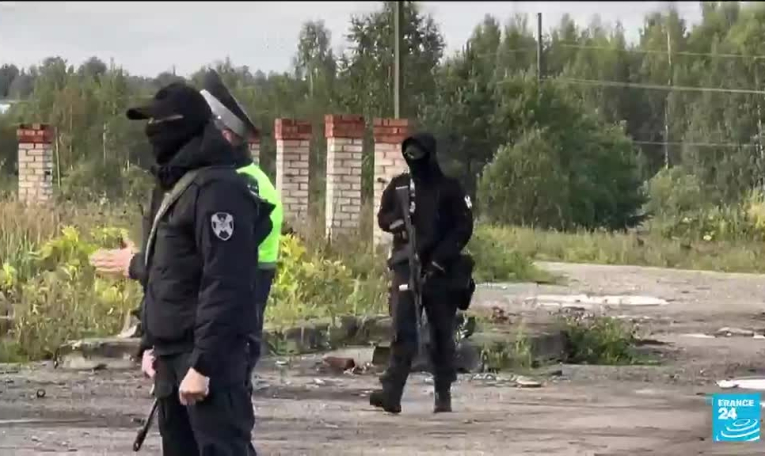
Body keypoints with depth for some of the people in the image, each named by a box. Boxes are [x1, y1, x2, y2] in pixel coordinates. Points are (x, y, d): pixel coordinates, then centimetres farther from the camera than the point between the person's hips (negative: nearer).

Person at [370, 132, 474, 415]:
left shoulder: (449, 189, 1)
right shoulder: (399, 186, 11)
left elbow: (463, 228, -2)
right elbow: (383, 218, 18)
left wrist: (439, 258, -12)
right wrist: (398, 221, -6)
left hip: (440, 271, -2)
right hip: (406, 266, 2)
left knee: (442, 335, 5)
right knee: (402, 330, -11)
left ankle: (444, 396, 15)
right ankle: (391, 393, -18)